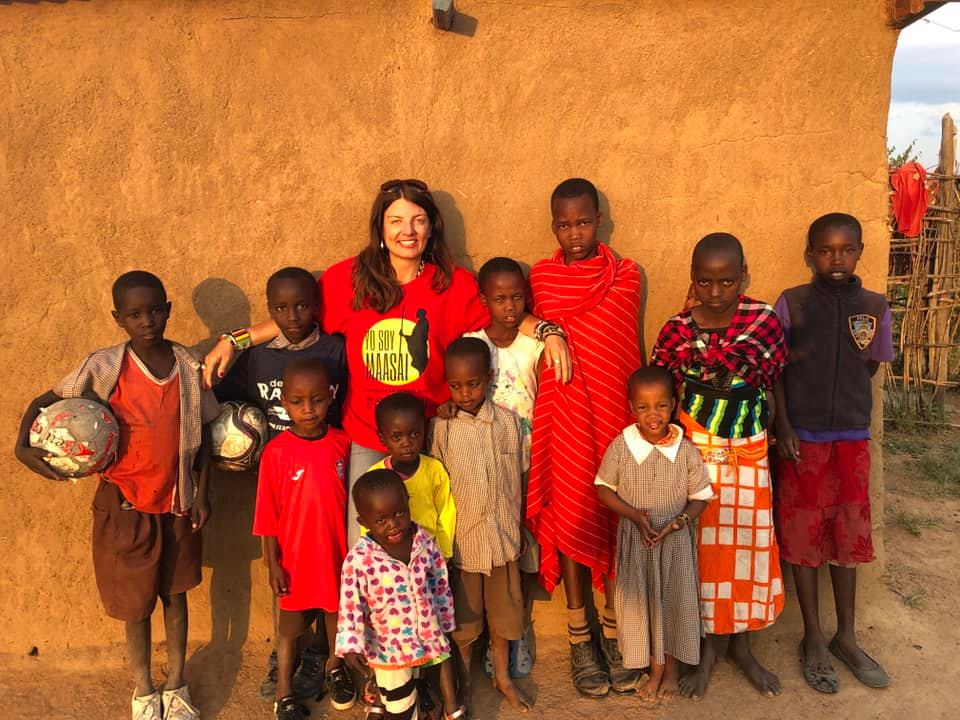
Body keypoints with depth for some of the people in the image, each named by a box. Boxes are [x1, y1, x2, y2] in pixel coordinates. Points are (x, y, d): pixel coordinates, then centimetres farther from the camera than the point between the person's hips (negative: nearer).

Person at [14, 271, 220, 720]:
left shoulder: (189, 365, -7)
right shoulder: (103, 367, -15)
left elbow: (202, 433, 1)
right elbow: (46, 401, -6)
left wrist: (201, 492, 0)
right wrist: (24, 445, -24)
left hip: (178, 501, 2)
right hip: (127, 503, -2)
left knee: (175, 594, 17)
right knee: (136, 602, 12)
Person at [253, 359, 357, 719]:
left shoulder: (343, 443, -9)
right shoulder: (277, 451, -16)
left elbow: (352, 500, 0)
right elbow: (268, 516, -10)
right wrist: (273, 564, -8)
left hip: (338, 552, 3)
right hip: (295, 557, -2)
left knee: (337, 611, 22)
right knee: (292, 623, 15)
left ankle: (335, 666, 48)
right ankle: (284, 690, 33)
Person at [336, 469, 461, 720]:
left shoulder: (425, 542, -9)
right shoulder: (358, 560, -21)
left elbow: (441, 585, 4)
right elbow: (351, 606, -16)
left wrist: (445, 623, 11)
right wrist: (351, 646, -23)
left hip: (430, 641, 2)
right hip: (390, 650, -2)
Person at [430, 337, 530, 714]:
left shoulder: (508, 421, -4)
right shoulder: (439, 427, -10)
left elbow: (514, 481, 4)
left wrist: (516, 527, 8)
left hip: (502, 535, 2)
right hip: (460, 538, -2)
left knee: (502, 610, 17)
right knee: (463, 616, 14)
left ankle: (503, 676, 39)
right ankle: (464, 683, 35)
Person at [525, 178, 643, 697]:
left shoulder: (625, 275, 4)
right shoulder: (542, 277, 4)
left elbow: (631, 351, 5)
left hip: (614, 411, 0)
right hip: (563, 415, 0)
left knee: (616, 516, 4)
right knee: (570, 516, 4)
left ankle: (614, 632, 21)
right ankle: (579, 639, 18)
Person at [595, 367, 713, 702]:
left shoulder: (686, 450, -12)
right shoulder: (621, 445, -12)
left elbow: (700, 497, -4)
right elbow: (603, 488, -4)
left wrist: (679, 521, -20)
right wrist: (635, 515, -16)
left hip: (676, 538, 0)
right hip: (635, 538, 0)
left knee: (675, 600, 12)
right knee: (641, 600, 11)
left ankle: (672, 668, 35)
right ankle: (655, 668, 32)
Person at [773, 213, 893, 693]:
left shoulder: (874, 307, 1)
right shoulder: (791, 304, -6)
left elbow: (869, 368, 10)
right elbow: (775, 372, -4)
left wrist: (840, 402, 0)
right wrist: (783, 426, -11)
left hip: (852, 437, 3)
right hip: (802, 437, -2)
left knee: (848, 535, 12)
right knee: (804, 536, 6)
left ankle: (846, 637, 28)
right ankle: (813, 639, 21)